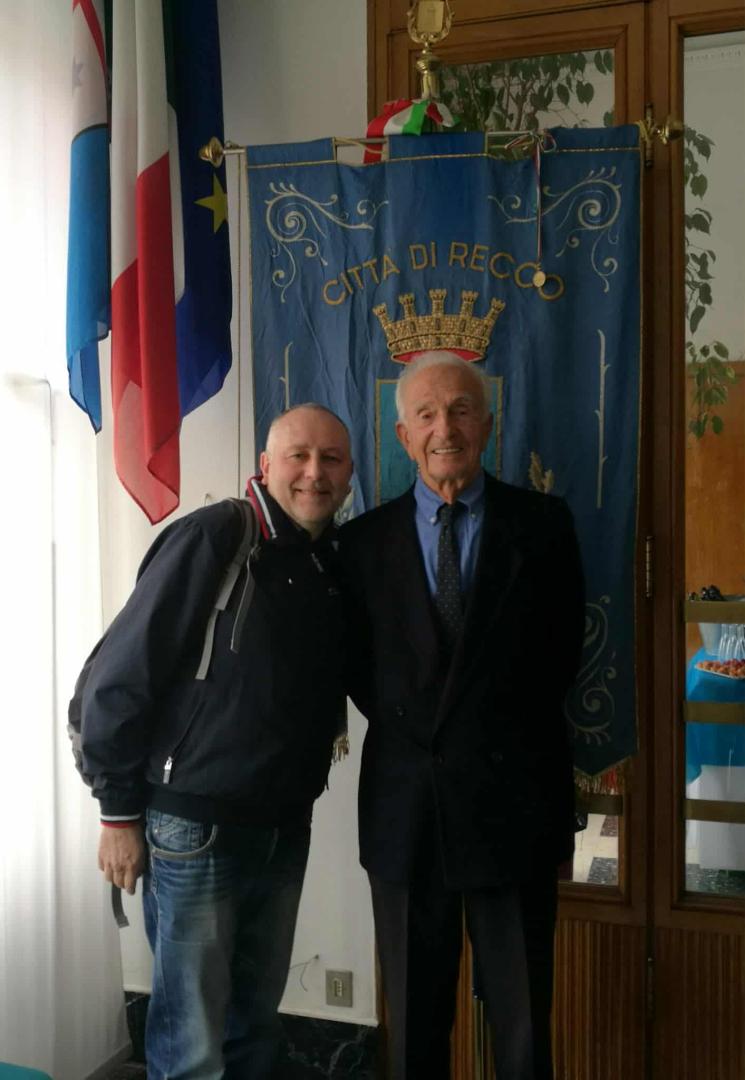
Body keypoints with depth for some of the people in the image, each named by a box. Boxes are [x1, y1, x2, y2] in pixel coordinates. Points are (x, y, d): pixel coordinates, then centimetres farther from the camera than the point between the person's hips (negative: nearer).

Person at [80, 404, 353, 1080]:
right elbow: (118, 676, -14)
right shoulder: (211, 539, -14)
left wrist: (302, 793, 8)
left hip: (286, 827, 6)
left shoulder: (336, 565, 5)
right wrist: (120, 811, -12)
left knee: (256, 1021, 19)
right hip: (196, 825, -6)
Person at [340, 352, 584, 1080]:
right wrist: (407, 727, -1)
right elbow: (356, 666, 9)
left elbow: (561, 649, 3)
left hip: (512, 802, -1)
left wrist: (500, 733, 0)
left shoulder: (542, 524, 0)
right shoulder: (365, 539, 3)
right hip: (404, 804, 2)